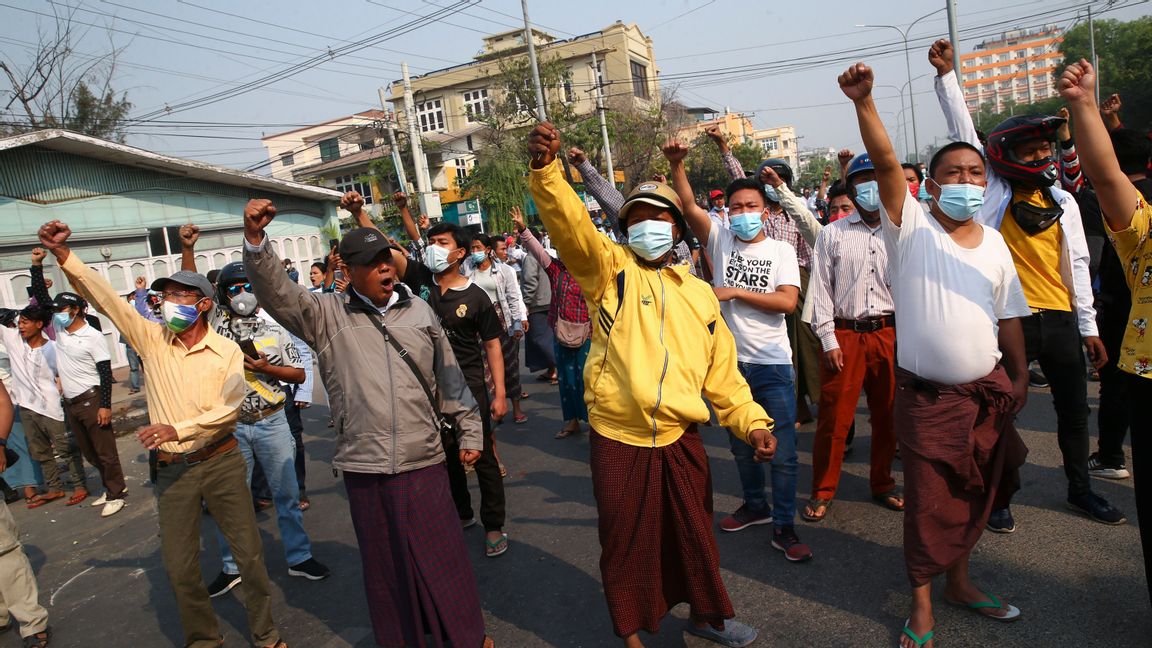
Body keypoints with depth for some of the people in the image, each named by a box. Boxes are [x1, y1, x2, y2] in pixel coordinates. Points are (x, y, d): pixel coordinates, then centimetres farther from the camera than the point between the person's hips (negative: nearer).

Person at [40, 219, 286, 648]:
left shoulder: (227, 351, -6)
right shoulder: (152, 340, 1)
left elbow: (228, 408, -15)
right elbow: (104, 298, -6)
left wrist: (179, 429, -27)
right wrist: (65, 256, -16)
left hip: (222, 462, -2)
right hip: (172, 469, 2)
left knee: (249, 552, 5)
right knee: (179, 564, 10)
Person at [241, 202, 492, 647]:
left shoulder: (419, 310, 4)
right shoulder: (326, 315, 0)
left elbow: (450, 379, 8)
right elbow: (274, 292, -14)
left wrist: (469, 431, 9)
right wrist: (255, 239, -30)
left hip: (423, 459, 1)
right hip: (363, 465, 0)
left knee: (443, 556, 10)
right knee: (383, 564, 16)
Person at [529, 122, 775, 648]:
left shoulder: (699, 294, 9)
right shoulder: (609, 268, -2)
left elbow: (722, 369, 12)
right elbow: (569, 223, -21)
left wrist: (751, 420, 2)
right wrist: (545, 168, -37)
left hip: (680, 438, 3)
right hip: (618, 438, -3)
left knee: (694, 534, 20)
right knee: (626, 540, 13)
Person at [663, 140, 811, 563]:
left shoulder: (782, 251, -1)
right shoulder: (720, 239, 2)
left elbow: (787, 302, -13)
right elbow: (689, 207, -12)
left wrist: (733, 292, -15)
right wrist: (676, 164, -24)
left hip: (772, 363, -2)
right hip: (729, 361, 3)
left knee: (783, 452, 1)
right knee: (740, 445, 18)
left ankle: (783, 527, 16)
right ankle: (755, 506, 38)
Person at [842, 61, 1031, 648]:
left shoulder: (995, 242, 8)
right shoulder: (912, 227, -7)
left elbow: (1007, 316, 13)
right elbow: (885, 162, -21)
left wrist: (1019, 376, 12)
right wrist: (864, 102, -31)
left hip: (989, 391, 5)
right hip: (928, 396, -5)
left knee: (975, 495, 18)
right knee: (929, 501, 4)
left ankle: (959, 581, 39)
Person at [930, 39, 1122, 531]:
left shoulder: (1064, 201, 9)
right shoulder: (993, 189, -1)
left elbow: (1076, 264, 11)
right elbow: (963, 131, -6)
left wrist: (1088, 326, 10)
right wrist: (946, 74, -12)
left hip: (1060, 319, 5)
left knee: (1074, 409, 16)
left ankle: (1080, 489, 36)